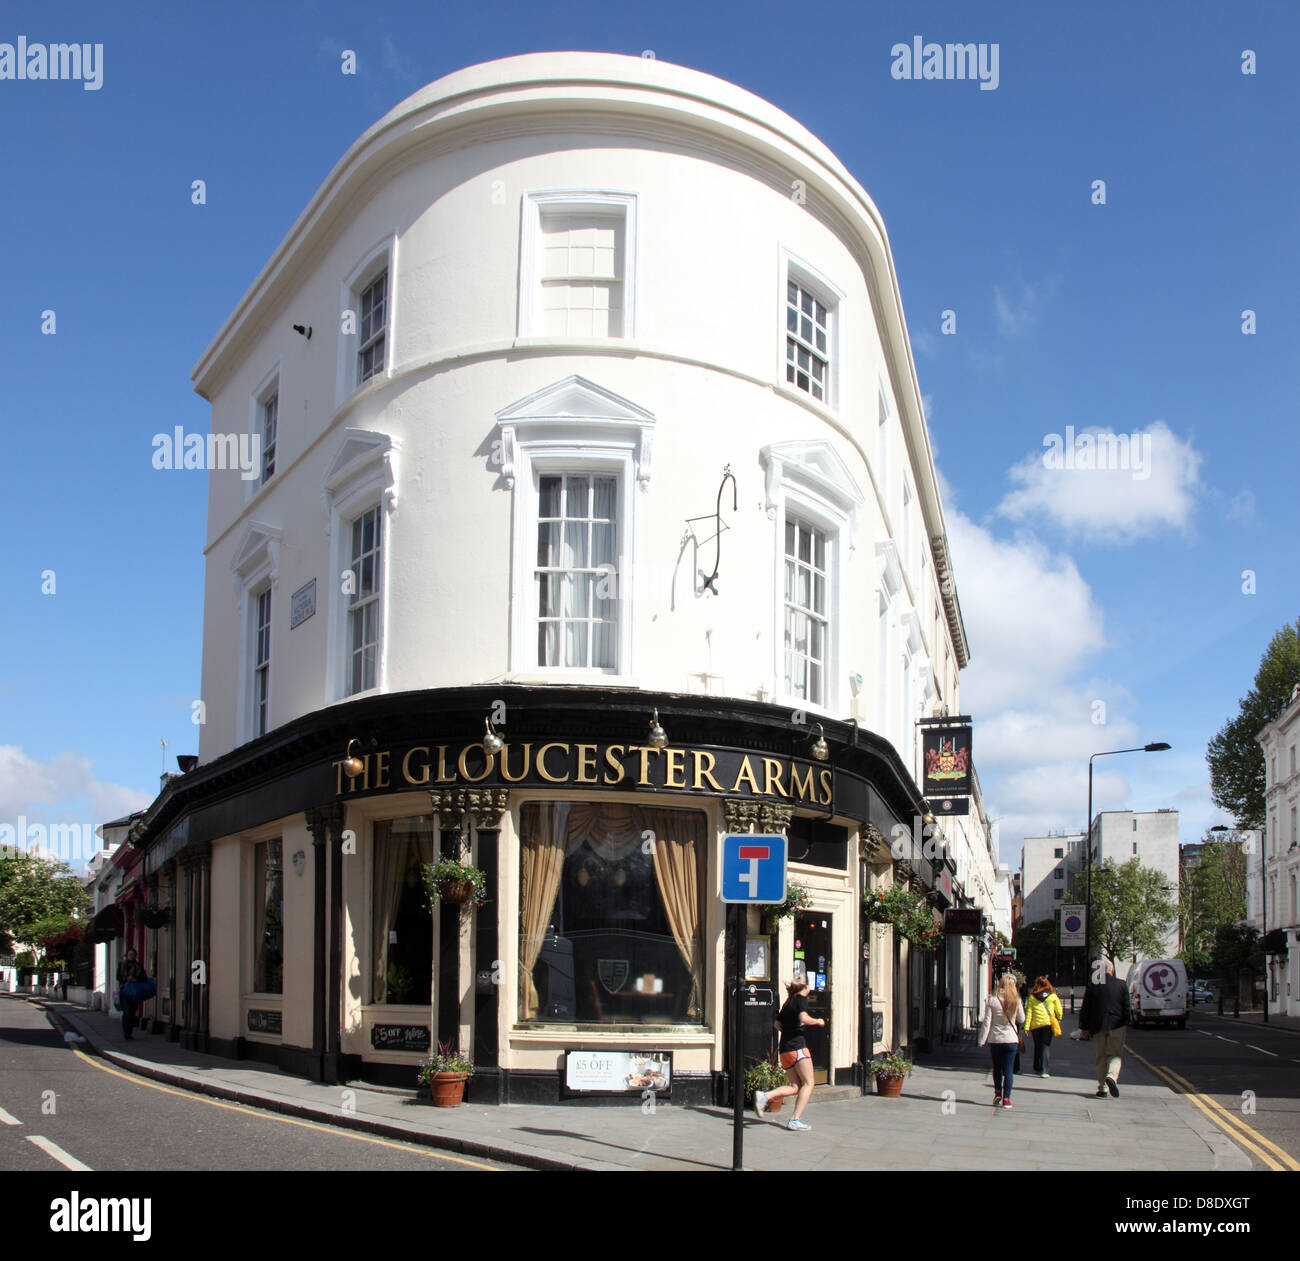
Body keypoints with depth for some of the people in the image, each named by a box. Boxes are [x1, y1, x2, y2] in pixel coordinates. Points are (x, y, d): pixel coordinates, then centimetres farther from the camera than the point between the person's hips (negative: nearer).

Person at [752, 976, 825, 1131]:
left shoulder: (788, 1002, 19)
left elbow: (778, 1024, 22)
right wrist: (818, 1021, -4)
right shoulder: (801, 999, -3)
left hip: (784, 1049, 8)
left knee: (795, 1087, 9)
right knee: (808, 1083, -1)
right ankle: (795, 1120, -9)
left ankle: (763, 1096, -9)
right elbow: (804, 1018, -20)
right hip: (797, 1046, -8)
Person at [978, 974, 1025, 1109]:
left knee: (997, 1068, 20)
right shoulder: (1016, 1001, -4)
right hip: (1011, 1039, 0)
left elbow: (987, 1021, -6)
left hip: (995, 1039, 0)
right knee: (1009, 1070, 3)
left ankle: (997, 1093, 19)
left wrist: (982, 1039, -2)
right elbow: (1021, 1019, 9)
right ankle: (1006, 1098, -1)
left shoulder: (992, 1000, -6)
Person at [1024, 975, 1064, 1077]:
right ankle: (1044, 1070, -10)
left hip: (1035, 1025, 1)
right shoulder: (1053, 996, -2)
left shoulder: (1032, 997, 0)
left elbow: (1029, 1012, -3)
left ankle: (1037, 1068, 28)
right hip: (1048, 1023, -1)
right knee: (1046, 1046, 1)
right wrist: (1058, 1020, 21)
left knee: (1037, 1046, 18)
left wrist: (1027, 1027, -3)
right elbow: (1059, 1011, 2)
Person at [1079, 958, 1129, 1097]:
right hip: (1117, 1027, 0)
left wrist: (1083, 1028, 10)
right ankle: (1112, 1076, -20)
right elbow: (1126, 1008, 3)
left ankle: (1102, 1088, 8)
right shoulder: (1122, 985, 0)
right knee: (1114, 1054, 8)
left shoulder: (1092, 986, -1)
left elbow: (1085, 1009, 2)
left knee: (1101, 1057, 10)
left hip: (1097, 1027, 0)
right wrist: (1125, 1025, 13)